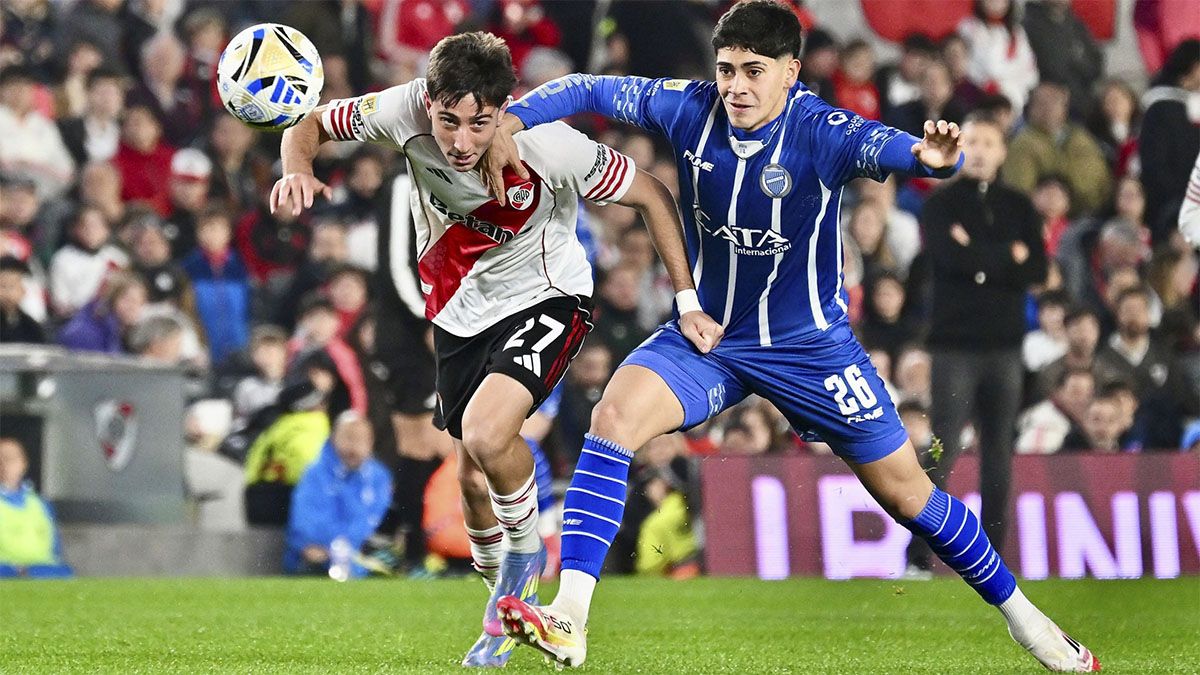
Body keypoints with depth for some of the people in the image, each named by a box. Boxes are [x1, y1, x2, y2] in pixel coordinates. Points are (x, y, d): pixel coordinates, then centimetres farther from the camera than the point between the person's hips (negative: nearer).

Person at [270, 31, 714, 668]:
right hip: (459, 309, 4)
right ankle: (502, 612, 37)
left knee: (485, 436, -28)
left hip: (544, 298, -4)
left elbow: (653, 196, -17)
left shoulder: (549, 145, -31)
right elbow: (310, 123, -6)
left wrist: (687, 302, -16)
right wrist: (298, 170, -29)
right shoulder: (406, 111, -24)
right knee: (473, 477, 11)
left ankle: (525, 549, 3)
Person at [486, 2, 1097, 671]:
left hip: (809, 345, -2)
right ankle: (568, 620, -28)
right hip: (706, 334, 2)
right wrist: (511, 120, -19)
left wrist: (935, 157, -63)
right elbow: (587, 89, -3)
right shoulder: (691, 108, -13)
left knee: (907, 493, 4)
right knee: (617, 413, -25)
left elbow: (890, 147, -39)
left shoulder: (822, 132, -22)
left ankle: (1018, 610, 28)